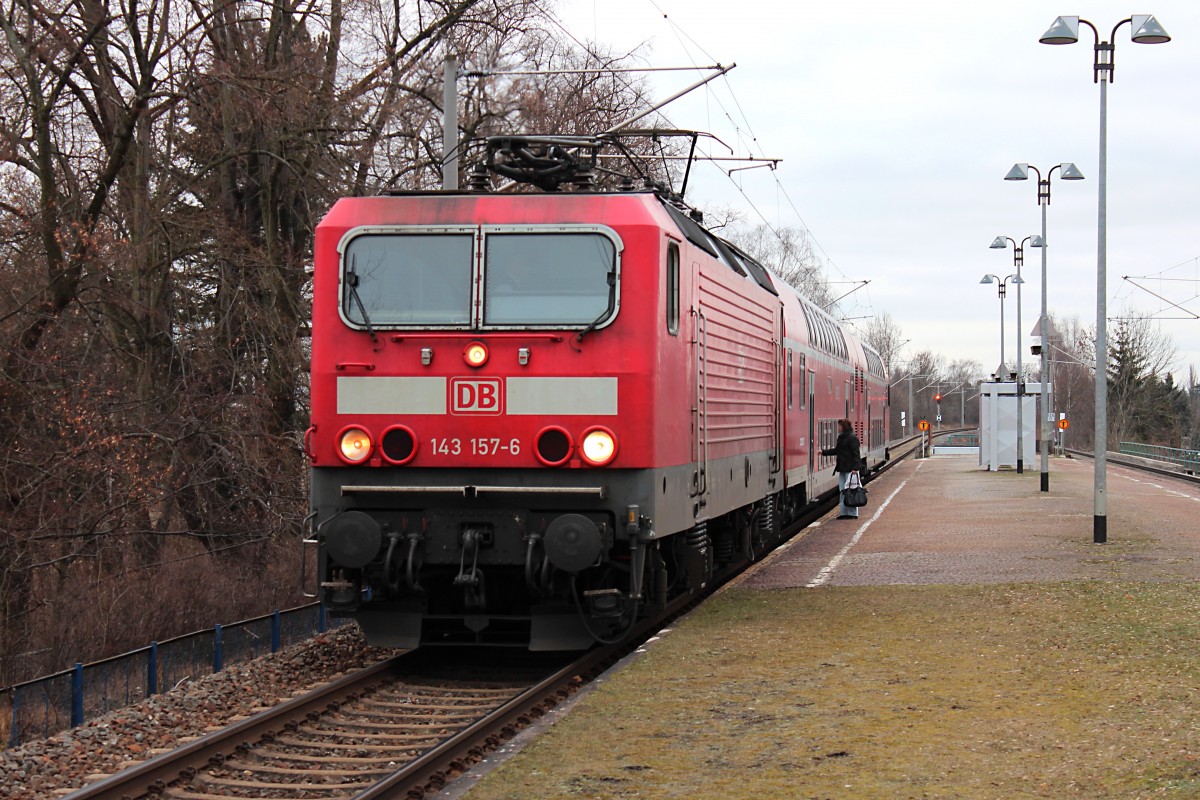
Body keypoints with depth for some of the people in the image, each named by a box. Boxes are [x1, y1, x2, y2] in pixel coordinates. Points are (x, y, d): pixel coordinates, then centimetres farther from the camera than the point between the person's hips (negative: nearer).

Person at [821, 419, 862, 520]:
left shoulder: (852, 438, -11)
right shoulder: (841, 438, 16)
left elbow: (856, 454, -15)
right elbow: (836, 450, 27)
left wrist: (855, 468, -21)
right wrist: (823, 452, 27)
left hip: (850, 469, -9)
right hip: (842, 469, 9)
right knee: (842, 491, 9)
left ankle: (852, 513, 0)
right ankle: (843, 512, 12)